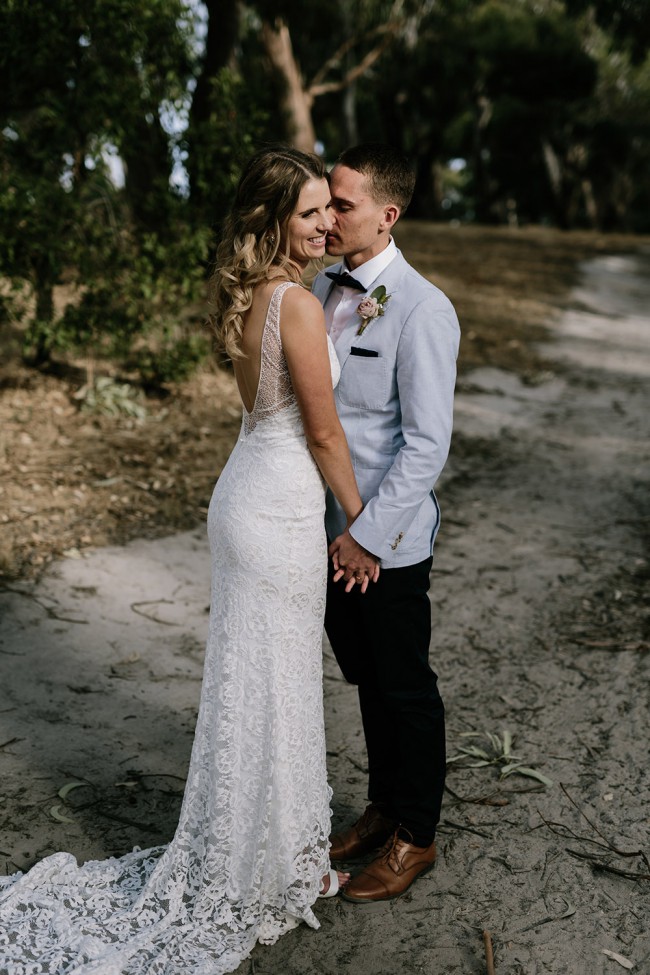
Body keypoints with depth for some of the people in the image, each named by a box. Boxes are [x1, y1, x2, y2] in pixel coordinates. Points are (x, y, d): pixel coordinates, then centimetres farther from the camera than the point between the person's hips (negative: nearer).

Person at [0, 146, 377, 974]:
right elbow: (323, 432, -16)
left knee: (254, 682, 20)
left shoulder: (247, 297, 7)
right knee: (270, 692, 6)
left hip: (243, 494, 9)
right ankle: (256, 877, 25)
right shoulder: (297, 304, -21)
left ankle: (274, 850, 39)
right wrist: (358, 521, -4)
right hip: (282, 511, -9)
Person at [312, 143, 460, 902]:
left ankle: (416, 836, 30)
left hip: (387, 541, -7)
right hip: (329, 528, 7)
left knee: (405, 690, 10)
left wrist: (369, 533, -18)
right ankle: (383, 808, 41)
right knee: (366, 680, 21)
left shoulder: (422, 309, -17)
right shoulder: (320, 289, 5)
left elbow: (427, 445, -19)